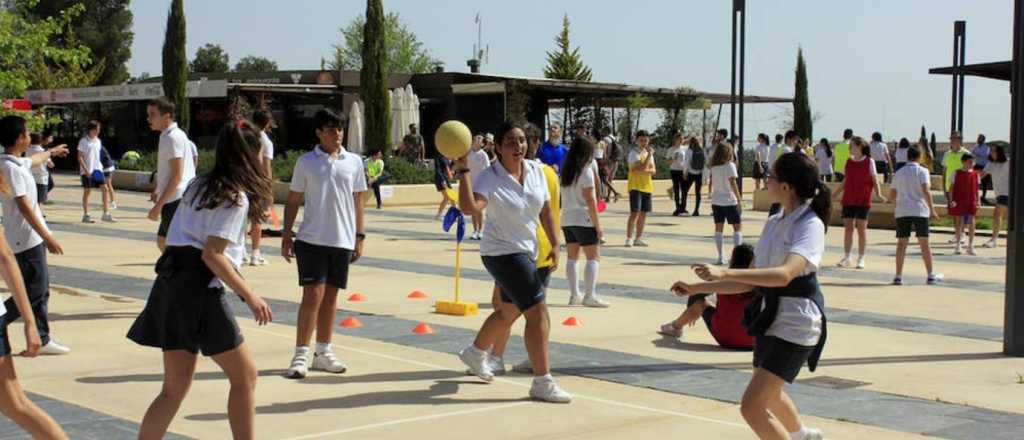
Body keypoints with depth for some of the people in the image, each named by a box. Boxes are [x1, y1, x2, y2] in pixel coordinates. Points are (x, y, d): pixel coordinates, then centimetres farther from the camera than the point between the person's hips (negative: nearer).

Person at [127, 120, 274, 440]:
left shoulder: (200, 186, 15)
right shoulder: (236, 197, -10)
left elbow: (175, 238, 15)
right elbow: (212, 255, -17)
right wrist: (250, 296, -13)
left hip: (172, 282, 8)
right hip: (200, 289, -8)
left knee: (175, 388, 11)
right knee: (245, 375, 6)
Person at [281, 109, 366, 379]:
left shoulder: (354, 162, 6)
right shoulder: (306, 162, 0)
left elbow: (358, 202, 10)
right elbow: (293, 201, 5)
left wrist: (360, 237, 7)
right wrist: (286, 236, 1)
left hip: (342, 241, 3)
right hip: (311, 239, -3)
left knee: (330, 297, 9)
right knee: (313, 296, -7)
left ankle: (323, 352, 19)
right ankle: (301, 355, 0)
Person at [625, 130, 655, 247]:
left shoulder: (649, 153, 14)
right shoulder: (634, 153, -8)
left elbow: (652, 171, 4)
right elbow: (643, 167, -21)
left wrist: (642, 170, -13)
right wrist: (650, 154, -15)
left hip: (647, 187, 7)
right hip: (635, 186, -7)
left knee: (643, 214, 8)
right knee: (635, 213, -12)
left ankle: (638, 238, 16)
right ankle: (629, 239, -10)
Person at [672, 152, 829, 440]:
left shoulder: (810, 225, -19)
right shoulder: (774, 223, 5)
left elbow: (785, 274, -36)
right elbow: (752, 282, 10)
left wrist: (725, 273, -44)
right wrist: (698, 289, 6)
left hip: (795, 325, -9)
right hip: (771, 318, 9)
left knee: (752, 406, -16)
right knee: (769, 394, 30)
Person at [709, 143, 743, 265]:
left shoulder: (714, 167, 5)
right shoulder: (730, 165, -9)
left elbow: (711, 184, 7)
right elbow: (733, 184, -14)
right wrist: (739, 199, -11)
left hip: (716, 201, 5)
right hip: (729, 201, -5)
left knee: (719, 228, 8)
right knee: (737, 227, 5)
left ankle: (720, 256, 6)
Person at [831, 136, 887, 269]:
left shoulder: (869, 161, -3)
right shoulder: (849, 162, 10)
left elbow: (875, 180, -2)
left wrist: (878, 194, -17)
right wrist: (835, 195, 18)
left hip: (863, 201, -4)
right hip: (848, 200, 4)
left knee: (861, 229, 1)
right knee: (848, 229, 1)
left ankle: (861, 259, 8)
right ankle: (846, 258, 8)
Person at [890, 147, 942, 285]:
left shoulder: (899, 173, 12)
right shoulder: (922, 171, -1)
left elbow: (891, 195, 15)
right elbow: (926, 191, -14)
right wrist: (932, 209, -11)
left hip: (902, 211, 3)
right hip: (919, 211, -3)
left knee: (901, 243, 3)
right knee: (924, 243, 5)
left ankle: (898, 276, -3)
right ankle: (931, 275, 12)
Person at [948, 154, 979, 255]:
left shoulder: (975, 174, 6)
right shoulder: (957, 173, -1)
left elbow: (977, 189, 10)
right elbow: (952, 188, -1)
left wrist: (978, 201, 4)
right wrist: (951, 200, -10)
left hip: (971, 203, 2)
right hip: (959, 203, -2)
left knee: (971, 224, 1)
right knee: (959, 223, 4)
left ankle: (970, 246, 10)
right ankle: (958, 246, 13)